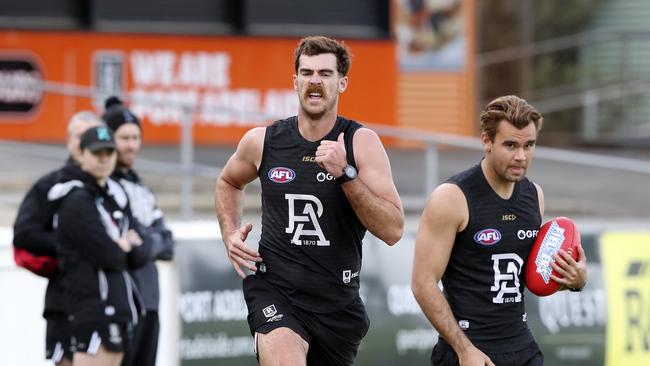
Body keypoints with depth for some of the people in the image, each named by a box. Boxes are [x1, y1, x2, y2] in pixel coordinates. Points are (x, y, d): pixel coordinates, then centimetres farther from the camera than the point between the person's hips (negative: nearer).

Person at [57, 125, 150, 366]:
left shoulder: (114, 199, 18)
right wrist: (125, 248, 2)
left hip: (119, 305, 9)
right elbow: (107, 256, -17)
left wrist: (124, 246, -6)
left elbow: (142, 253, 13)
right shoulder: (77, 202, -10)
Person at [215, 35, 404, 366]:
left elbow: (393, 230, -16)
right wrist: (231, 234, 7)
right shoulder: (262, 142, -1)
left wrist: (345, 174, -24)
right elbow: (228, 183, 24)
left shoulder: (361, 143, -6)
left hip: (337, 300, 1)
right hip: (274, 292, -1)